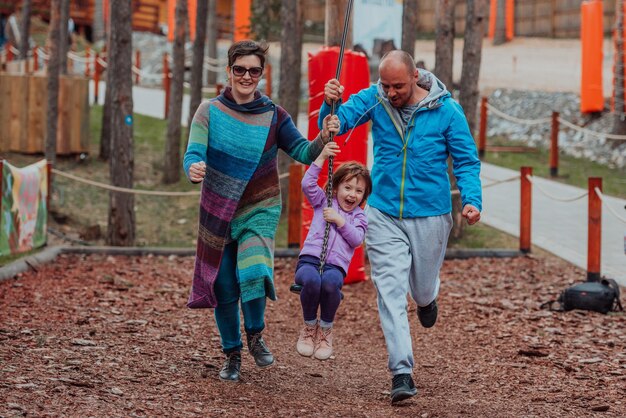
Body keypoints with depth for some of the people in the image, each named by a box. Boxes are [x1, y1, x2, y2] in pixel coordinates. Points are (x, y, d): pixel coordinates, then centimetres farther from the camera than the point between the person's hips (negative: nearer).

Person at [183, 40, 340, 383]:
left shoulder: (273, 116, -3)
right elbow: (193, 153, -15)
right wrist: (193, 169, -39)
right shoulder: (209, 112, -5)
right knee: (223, 287, 6)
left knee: (254, 273, -24)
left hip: (260, 212, -1)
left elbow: (303, 153, -6)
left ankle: (255, 334, 4)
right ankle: (232, 354, 28)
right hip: (218, 213, 1)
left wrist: (322, 139, -27)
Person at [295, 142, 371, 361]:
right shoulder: (323, 202, 19)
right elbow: (307, 183, 2)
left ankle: (325, 329, -14)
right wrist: (322, 157, -3)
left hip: (335, 266, 0)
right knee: (311, 280, -38)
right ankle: (309, 326, -10)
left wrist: (339, 220, -7)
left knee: (330, 282, -39)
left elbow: (357, 239, 2)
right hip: (310, 259, 0)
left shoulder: (359, 217, 19)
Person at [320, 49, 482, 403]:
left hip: (430, 215, 0)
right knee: (391, 292, -8)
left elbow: (466, 161, -3)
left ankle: (428, 297, 55)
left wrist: (472, 200, -19)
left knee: (422, 291, 16)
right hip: (384, 215, 1)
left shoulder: (446, 110, -9)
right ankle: (402, 373, -6)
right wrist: (330, 104, -38)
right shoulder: (373, 100, -6)